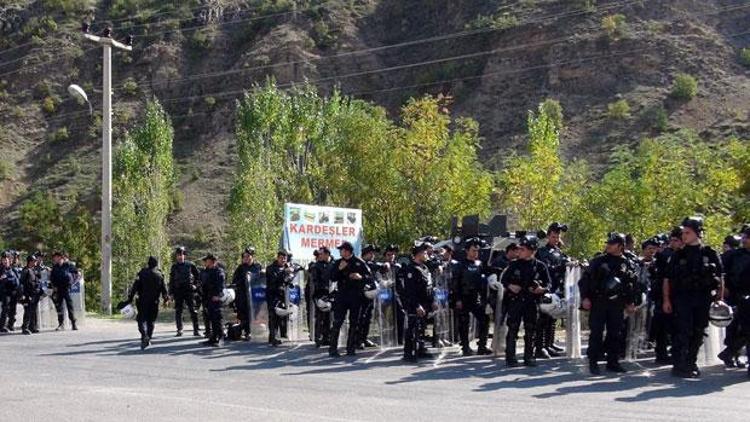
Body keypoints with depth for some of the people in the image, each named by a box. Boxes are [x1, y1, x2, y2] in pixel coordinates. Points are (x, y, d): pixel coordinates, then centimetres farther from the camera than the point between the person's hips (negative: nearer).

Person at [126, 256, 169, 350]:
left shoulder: (142, 273, -1)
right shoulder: (160, 275, 4)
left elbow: (135, 286, -6)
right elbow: (164, 288, 3)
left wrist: (130, 298, -5)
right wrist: (166, 298, 15)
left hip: (143, 301, -2)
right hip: (154, 302, 2)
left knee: (141, 319, 0)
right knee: (151, 320, 13)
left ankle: (144, 336, -23)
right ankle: (148, 338, 11)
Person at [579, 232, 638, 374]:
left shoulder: (627, 264, 7)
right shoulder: (598, 261, 0)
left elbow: (631, 285, 15)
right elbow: (584, 279, -1)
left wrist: (630, 302, 12)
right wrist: (585, 298, -9)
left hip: (616, 304, 3)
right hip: (598, 303, -3)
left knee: (615, 333, 7)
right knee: (596, 333, -3)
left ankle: (613, 362, 16)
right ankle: (593, 362, 2)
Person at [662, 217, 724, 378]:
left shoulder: (711, 254, 5)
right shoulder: (678, 255, 6)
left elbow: (720, 279, 8)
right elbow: (667, 279, 6)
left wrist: (719, 299, 1)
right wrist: (666, 300, -1)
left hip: (703, 300, 1)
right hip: (682, 299, -1)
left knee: (698, 334, 8)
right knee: (683, 332, -9)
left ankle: (691, 363, 21)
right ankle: (679, 366, -7)